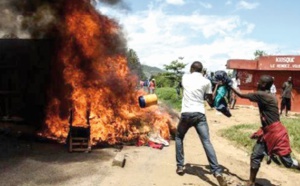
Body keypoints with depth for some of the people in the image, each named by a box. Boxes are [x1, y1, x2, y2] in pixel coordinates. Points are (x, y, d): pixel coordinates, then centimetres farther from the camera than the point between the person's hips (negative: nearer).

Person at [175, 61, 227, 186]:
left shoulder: (185, 77, 9)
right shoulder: (206, 81, 5)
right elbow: (211, 100, 13)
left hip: (186, 113, 1)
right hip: (199, 114, -1)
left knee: (178, 138, 22)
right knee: (206, 142, -6)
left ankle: (180, 167, 22)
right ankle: (217, 172, -15)